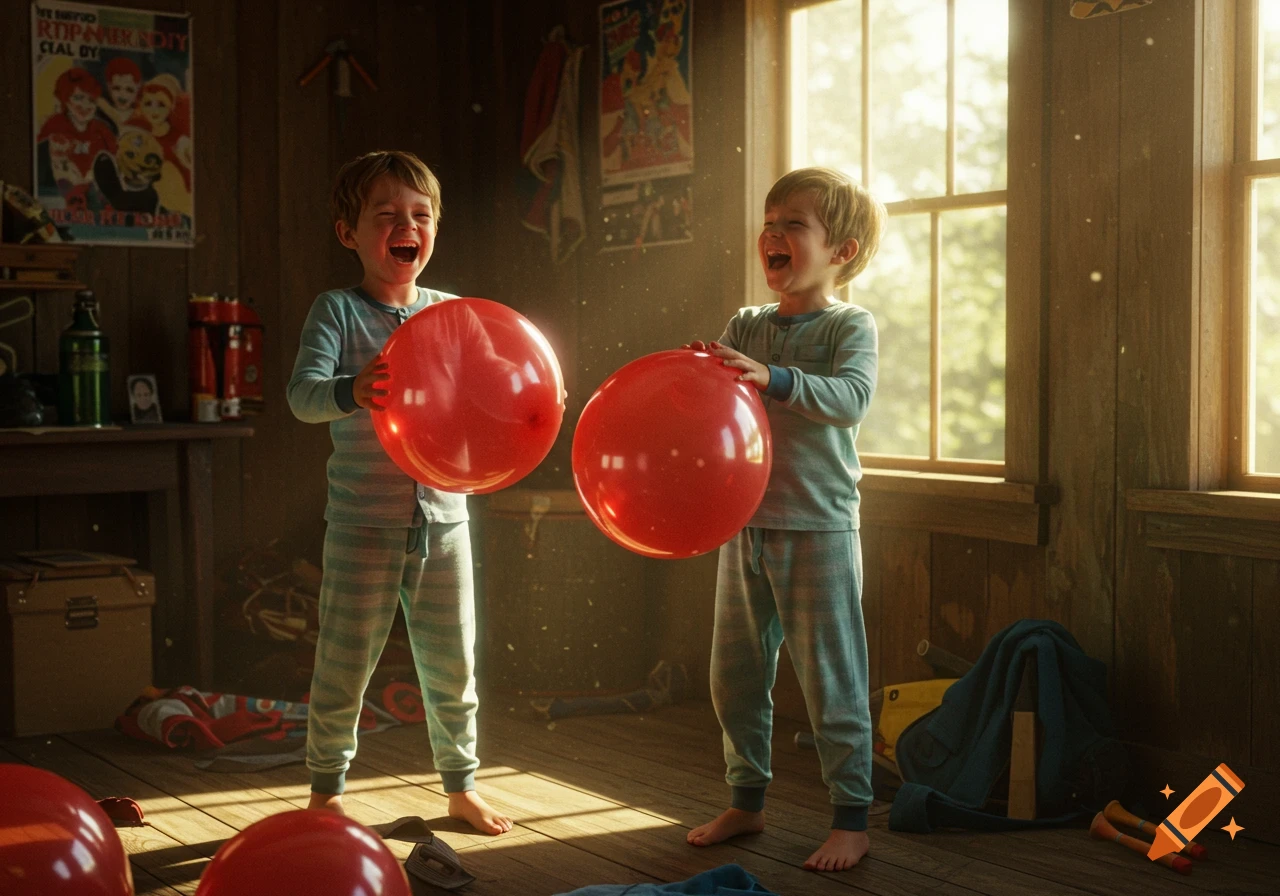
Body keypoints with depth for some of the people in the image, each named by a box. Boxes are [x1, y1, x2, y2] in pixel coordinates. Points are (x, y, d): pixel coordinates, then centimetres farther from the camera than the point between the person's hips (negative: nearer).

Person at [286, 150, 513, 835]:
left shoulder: (451, 312, 7)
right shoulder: (338, 311, -5)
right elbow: (302, 392, -18)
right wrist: (350, 391, -40)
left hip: (443, 515, 4)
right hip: (364, 522, -4)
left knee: (452, 663, 13)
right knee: (345, 664, 4)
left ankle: (461, 785, 30)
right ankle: (325, 792, 22)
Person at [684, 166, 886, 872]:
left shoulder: (849, 326, -6)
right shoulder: (746, 327, 9)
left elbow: (851, 397, -23)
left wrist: (773, 378, -37)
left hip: (817, 530, -6)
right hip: (743, 525, 6)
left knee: (831, 682, 0)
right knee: (734, 679, 14)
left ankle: (850, 820, 12)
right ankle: (746, 802, 29)